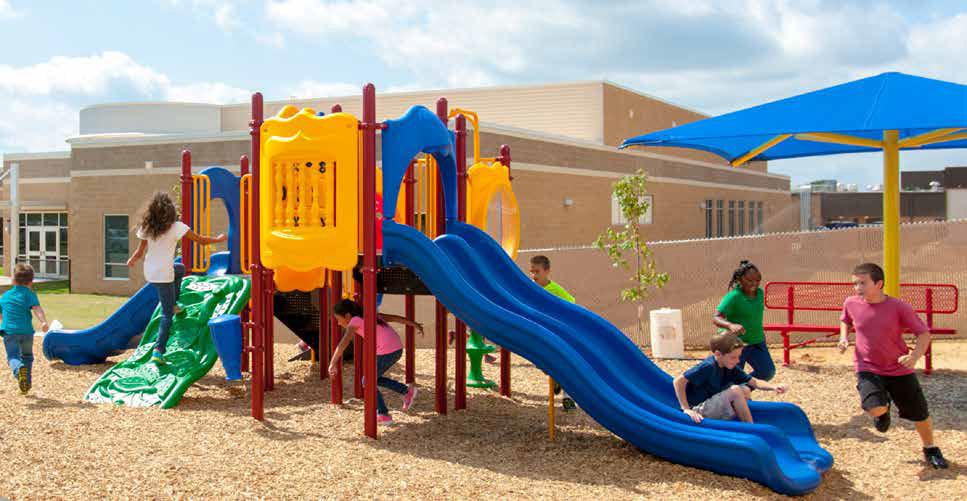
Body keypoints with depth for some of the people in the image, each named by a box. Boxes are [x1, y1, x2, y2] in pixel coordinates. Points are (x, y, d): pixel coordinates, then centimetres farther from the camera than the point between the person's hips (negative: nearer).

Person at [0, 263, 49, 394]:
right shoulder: (29, 294, 4)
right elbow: (37, 308, -15)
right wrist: (43, 321, -29)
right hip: (27, 331, 0)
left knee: (13, 356, -9)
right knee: (27, 356, 19)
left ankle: (18, 368, -43)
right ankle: (27, 383, 19)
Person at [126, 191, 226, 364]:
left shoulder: (146, 227, 0)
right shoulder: (176, 227, -12)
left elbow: (140, 252, 5)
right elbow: (201, 240, -8)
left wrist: (132, 261, 27)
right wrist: (218, 239, 9)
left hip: (149, 272, 6)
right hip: (164, 275, -6)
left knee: (180, 269, 35)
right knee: (167, 315, 5)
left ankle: (173, 305, 36)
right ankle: (158, 350, -6)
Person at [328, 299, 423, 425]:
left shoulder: (355, 321, -6)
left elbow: (342, 344, -18)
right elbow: (394, 318, 21)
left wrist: (332, 364, -16)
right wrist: (415, 325, 28)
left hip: (386, 352, -8)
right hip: (397, 349, 8)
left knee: (367, 382, 10)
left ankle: (383, 415, 12)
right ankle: (406, 391, 20)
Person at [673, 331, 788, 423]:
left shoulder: (730, 368, 3)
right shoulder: (708, 366, -21)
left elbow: (754, 382, 5)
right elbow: (678, 382, -25)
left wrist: (774, 387, -13)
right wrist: (686, 409, -27)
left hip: (711, 407, 9)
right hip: (699, 411, -9)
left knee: (745, 390, -2)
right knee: (735, 390, -22)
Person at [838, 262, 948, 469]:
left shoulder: (899, 307, -17)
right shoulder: (851, 303, -8)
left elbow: (924, 333, -10)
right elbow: (845, 321, 16)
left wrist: (915, 355, -27)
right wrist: (844, 337, -5)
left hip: (900, 369, 0)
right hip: (868, 369, 0)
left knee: (920, 413, 9)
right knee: (876, 410, -24)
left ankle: (931, 449, 38)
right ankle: (884, 410, 16)